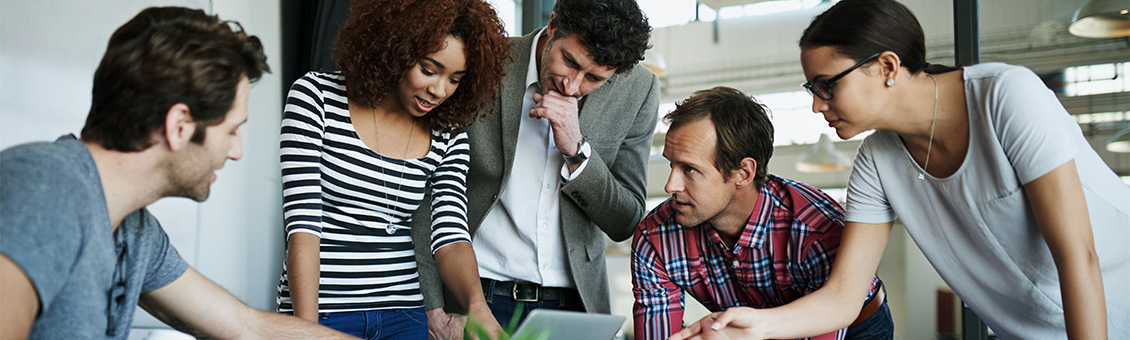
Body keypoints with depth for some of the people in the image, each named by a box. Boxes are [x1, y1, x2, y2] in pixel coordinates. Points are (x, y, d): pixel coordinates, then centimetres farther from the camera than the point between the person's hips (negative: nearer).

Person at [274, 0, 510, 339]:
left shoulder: (448, 136, 1)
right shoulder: (316, 96, -8)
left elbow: (451, 235, -8)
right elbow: (302, 222, -14)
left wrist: (477, 305, -26)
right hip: (323, 311, -3)